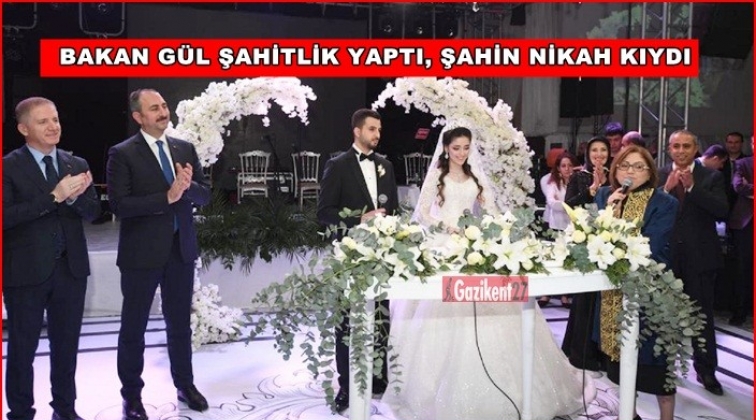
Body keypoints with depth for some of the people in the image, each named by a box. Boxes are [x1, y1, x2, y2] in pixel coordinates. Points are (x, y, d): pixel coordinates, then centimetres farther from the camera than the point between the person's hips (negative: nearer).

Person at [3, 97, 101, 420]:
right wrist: (55, 196, -23)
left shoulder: (77, 165, 7)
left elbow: (93, 212, 3)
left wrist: (74, 197, -18)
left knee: (66, 345, 15)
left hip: (71, 268, 4)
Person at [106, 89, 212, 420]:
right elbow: (119, 205, -17)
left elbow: (205, 196, 5)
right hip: (141, 253, -4)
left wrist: (189, 186, -16)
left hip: (181, 249, 4)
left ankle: (185, 385, 32)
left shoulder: (185, 149, 7)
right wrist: (166, 197, -23)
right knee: (134, 327, 9)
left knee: (180, 323, 16)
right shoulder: (123, 154, -8)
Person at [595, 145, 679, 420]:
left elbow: (649, 248, -17)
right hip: (613, 290, 4)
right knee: (620, 351, 14)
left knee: (652, 357, 3)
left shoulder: (664, 203, -8)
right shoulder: (604, 196, 5)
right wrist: (608, 209, -14)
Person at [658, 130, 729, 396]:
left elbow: (722, 211, -13)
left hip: (699, 256, -1)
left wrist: (692, 187, -19)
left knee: (702, 314, 6)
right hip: (666, 256, 1)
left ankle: (706, 370, 19)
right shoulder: (658, 176, 3)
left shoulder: (711, 177, 0)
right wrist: (666, 188, -18)